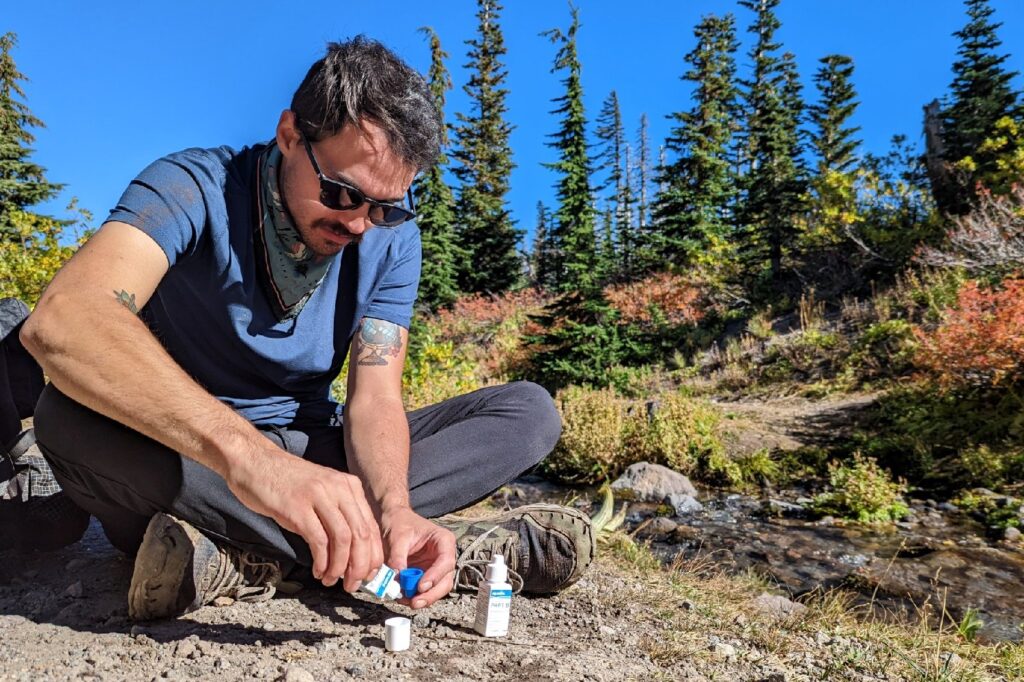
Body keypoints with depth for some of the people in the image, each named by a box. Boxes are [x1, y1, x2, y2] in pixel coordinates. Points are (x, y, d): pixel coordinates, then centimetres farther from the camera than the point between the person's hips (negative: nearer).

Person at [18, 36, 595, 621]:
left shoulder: (392, 239, -7)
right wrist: (245, 452, -51)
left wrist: (391, 507, -34)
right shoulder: (195, 188, -18)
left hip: (310, 452, 3)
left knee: (530, 412, -9)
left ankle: (248, 560, -23)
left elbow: (375, 397, -13)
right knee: (71, 417, -36)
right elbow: (61, 321, -36)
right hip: (184, 460, -2)